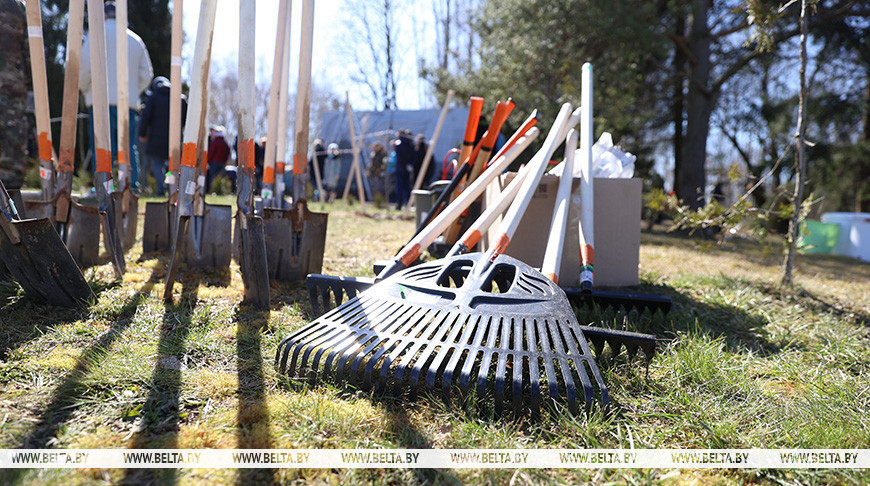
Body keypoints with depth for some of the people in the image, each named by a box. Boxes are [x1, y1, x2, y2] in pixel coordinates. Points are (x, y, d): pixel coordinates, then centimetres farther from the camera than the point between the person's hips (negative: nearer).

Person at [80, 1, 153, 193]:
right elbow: (146, 75, 15)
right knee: (129, 146, 5)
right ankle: (133, 186, 0)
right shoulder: (135, 39, 18)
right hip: (129, 102, 4)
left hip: (102, 100, -4)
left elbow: (85, 65, -5)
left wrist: (84, 88, 11)